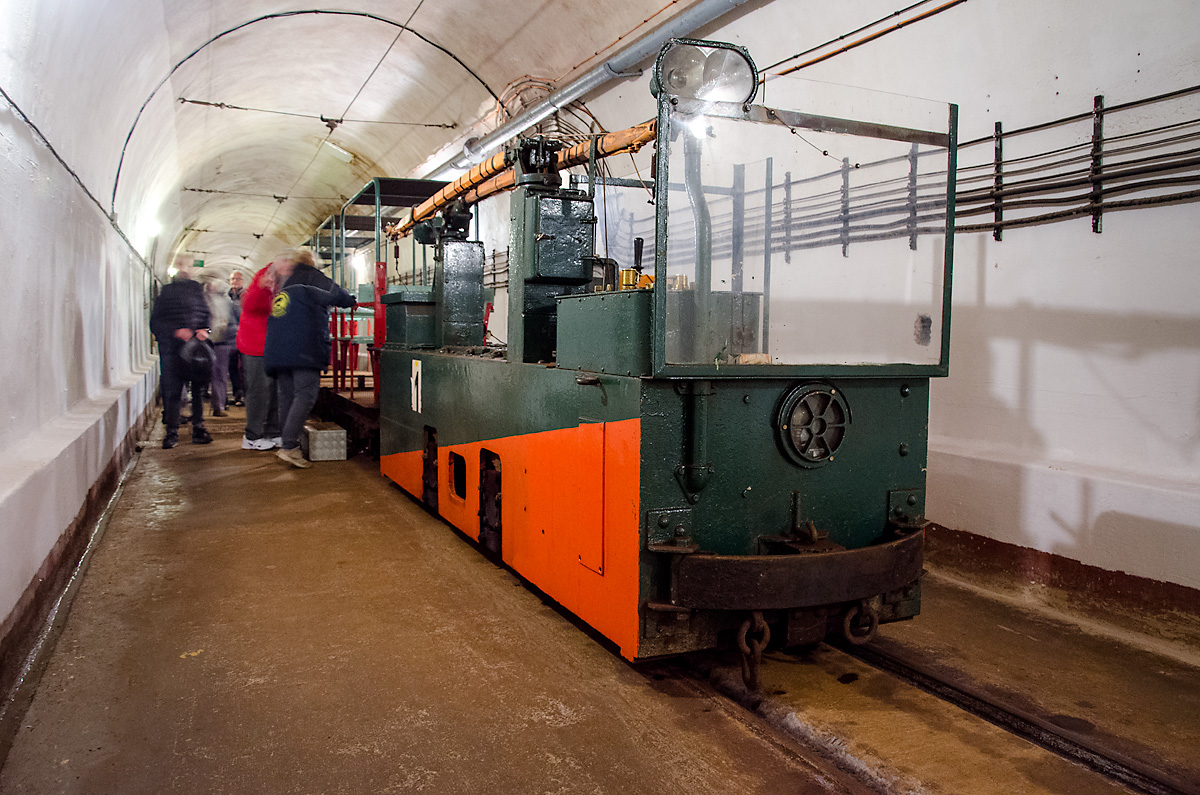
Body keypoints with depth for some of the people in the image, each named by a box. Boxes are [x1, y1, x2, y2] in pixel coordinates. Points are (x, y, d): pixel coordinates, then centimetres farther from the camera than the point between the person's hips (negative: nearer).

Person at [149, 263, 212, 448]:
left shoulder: (198, 290, 15)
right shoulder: (165, 292, 8)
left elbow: (207, 315, 17)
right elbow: (155, 322, 2)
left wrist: (205, 330, -3)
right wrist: (175, 331, -14)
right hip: (172, 348, -2)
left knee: (198, 388, 2)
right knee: (172, 390, -3)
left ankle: (198, 429, 10)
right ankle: (171, 431, 6)